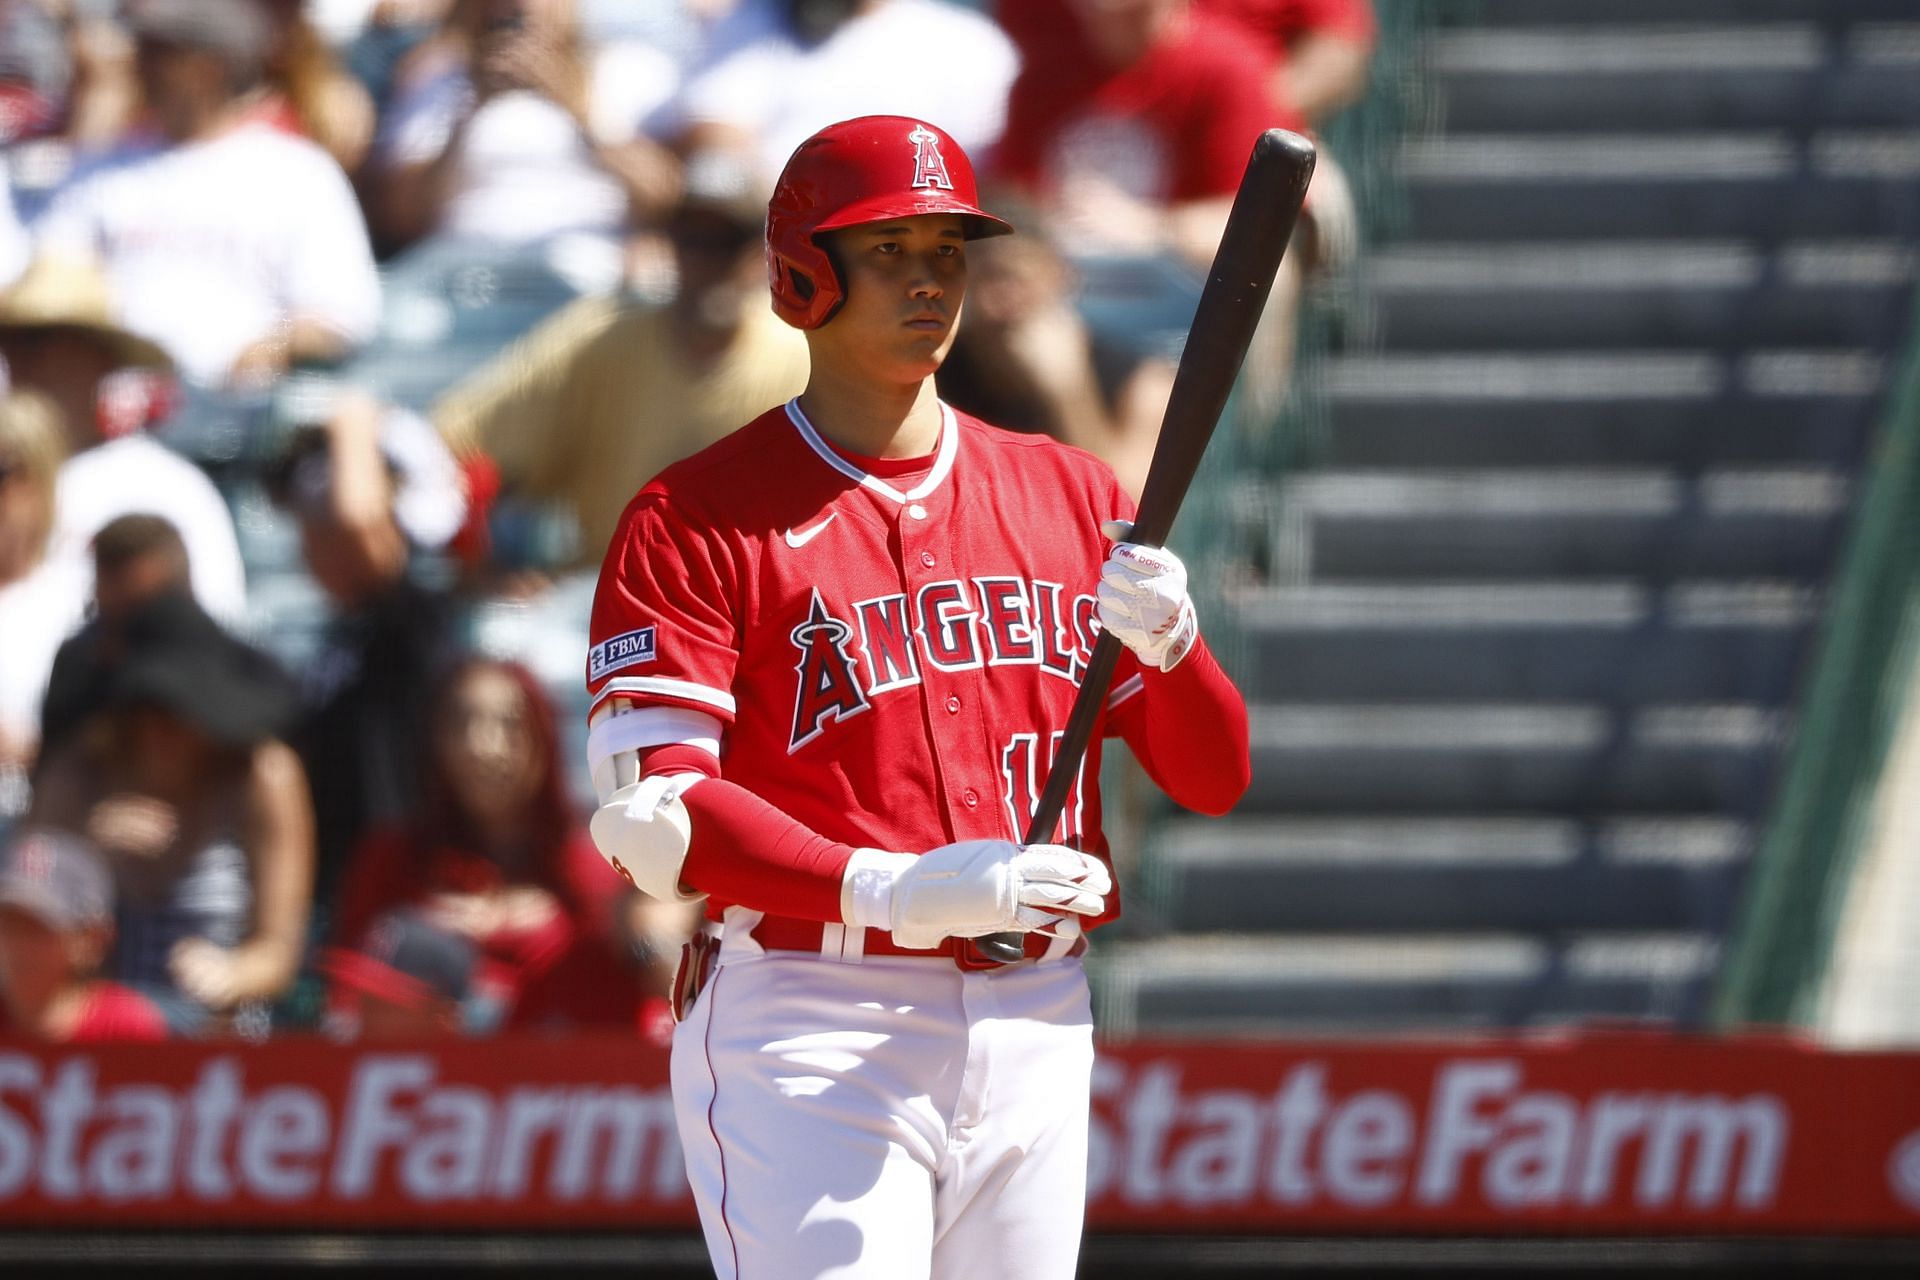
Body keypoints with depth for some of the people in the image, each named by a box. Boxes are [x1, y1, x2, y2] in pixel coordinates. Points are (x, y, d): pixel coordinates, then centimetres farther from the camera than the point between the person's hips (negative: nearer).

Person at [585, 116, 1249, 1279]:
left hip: (1034, 1029, 5)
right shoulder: (696, 518, -2)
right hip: (809, 1039, -5)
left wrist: (1166, 641, -12)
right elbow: (651, 813, -12)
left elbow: (1215, 780, 10)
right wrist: (892, 890, -24)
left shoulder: (1071, 495, 14)